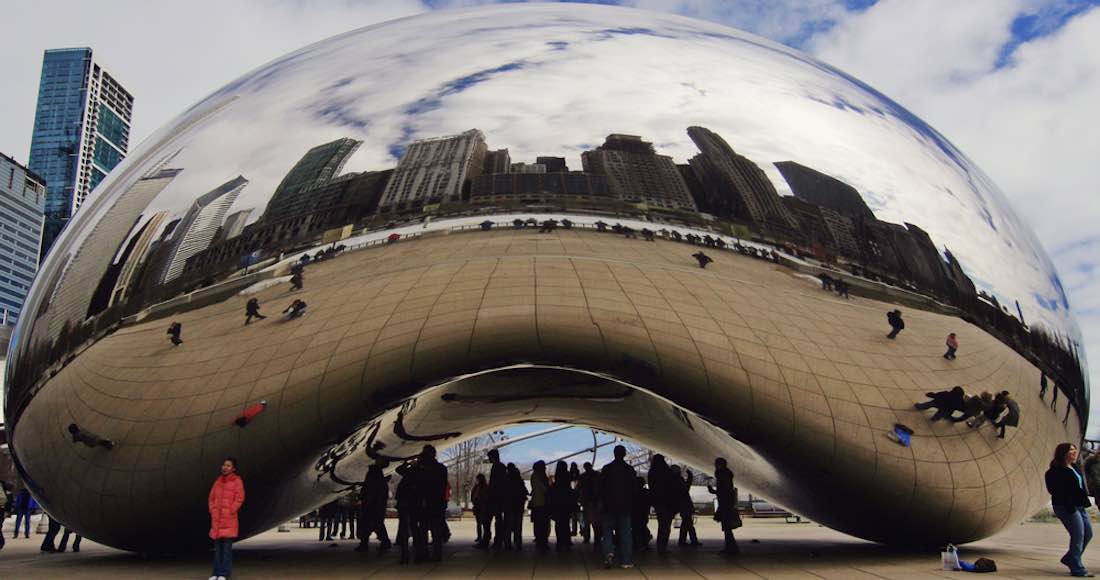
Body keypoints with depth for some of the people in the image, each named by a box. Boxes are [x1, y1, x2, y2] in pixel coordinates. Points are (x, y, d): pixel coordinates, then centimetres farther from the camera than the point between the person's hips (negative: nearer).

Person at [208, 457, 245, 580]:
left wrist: (229, 512, -12)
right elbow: (211, 497, 15)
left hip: (229, 518, -5)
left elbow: (239, 499, -9)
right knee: (217, 547, 8)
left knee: (227, 546, -5)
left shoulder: (237, 480, -3)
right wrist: (212, 511, 3)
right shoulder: (218, 480, 13)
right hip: (216, 518, 5)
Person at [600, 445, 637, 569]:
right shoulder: (630, 470, 1)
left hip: (609, 505, -1)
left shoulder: (606, 469, -4)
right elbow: (633, 489, 5)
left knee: (608, 531, 6)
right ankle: (625, 561, 5)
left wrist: (602, 503, 8)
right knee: (625, 533, 6)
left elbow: (601, 489, -2)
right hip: (625, 506, 1)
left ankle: (609, 552, -18)